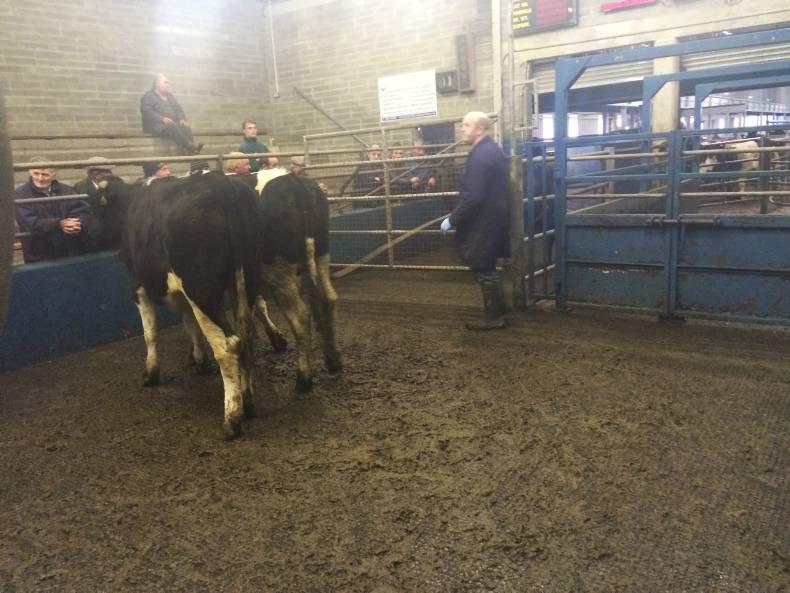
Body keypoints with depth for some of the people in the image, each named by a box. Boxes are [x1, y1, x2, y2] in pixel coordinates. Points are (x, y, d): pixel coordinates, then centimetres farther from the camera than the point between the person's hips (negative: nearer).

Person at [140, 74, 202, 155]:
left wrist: (182, 119, -2)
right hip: (155, 125, -6)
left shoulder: (169, 96, 26)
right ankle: (190, 148, -46)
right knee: (172, 127, -38)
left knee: (186, 128, -27)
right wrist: (162, 119, -26)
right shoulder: (148, 97, 5)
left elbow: (178, 109, 21)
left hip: (172, 124, 6)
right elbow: (147, 112, -11)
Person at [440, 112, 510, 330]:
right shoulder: (491, 149, 12)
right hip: (492, 218, 10)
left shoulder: (480, 156, -21)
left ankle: (493, 317, 9)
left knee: (484, 270, 0)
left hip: (482, 222, -10)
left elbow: (472, 196, -26)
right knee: (488, 268, 18)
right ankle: (496, 311, 28)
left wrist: (452, 219, -17)